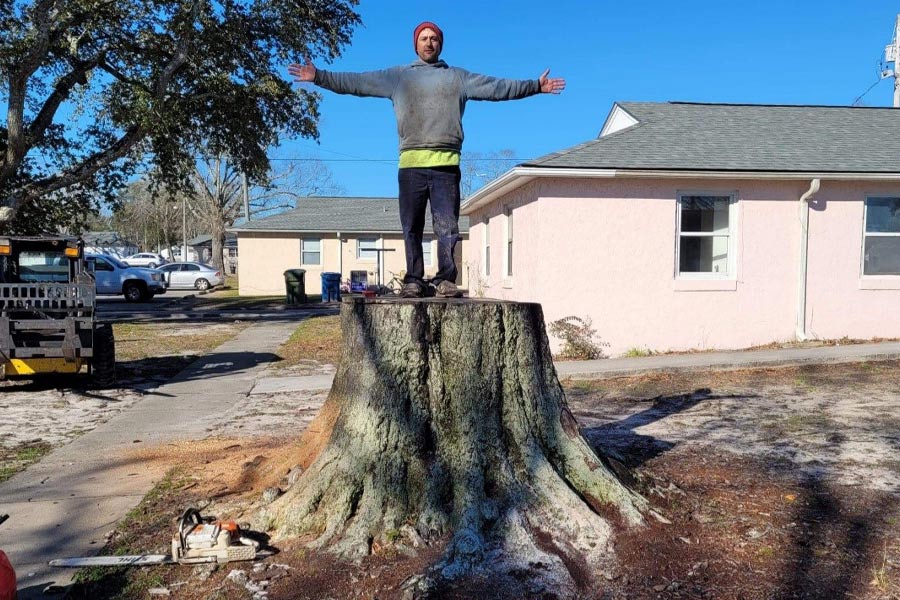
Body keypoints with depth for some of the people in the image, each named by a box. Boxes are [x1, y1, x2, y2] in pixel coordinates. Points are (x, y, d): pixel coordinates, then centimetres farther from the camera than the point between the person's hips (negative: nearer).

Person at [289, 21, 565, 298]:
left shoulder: (458, 77, 20)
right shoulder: (397, 76, 19)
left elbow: (498, 87, 16)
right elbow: (354, 82, 16)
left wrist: (535, 86, 9)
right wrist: (319, 77, 9)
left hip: (447, 162, 0)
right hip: (411, 162, 0)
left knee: (447, 226, -4)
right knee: (412, 228, 0)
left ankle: (446, 280, -1)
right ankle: (413, 281, 4)